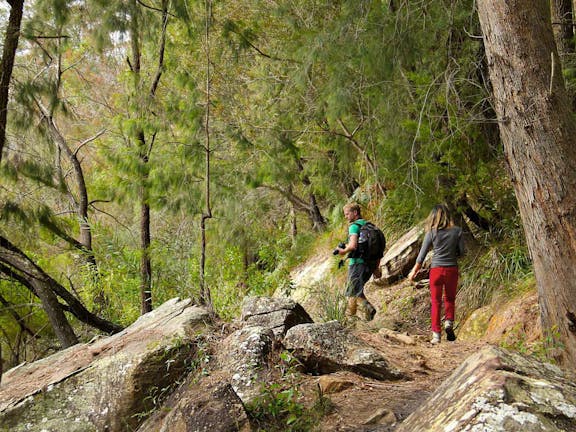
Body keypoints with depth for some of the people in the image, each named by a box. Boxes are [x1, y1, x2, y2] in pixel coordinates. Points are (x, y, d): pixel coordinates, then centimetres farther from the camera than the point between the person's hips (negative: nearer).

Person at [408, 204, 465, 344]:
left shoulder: (432, 232, -6)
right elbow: (461, 252, 0)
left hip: (436, 269, -1)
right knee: (450, 299, 21)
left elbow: (422, 255, -2)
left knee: (435, 302, 8)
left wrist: (414, 272, 9)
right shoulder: (457, 231, -4)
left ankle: (436, 334, 4)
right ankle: (449, 322, -1)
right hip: (452, 269, 1)